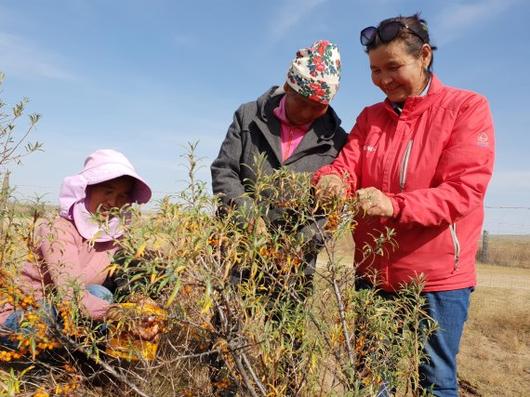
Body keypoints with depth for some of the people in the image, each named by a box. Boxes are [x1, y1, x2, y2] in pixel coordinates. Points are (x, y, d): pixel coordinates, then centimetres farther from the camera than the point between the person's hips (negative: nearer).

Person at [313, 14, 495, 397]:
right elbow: (346, 167, -3)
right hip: (373, 273, 5)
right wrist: (331, 181, -27)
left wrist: (394, 205, -32)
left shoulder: (467, 108, -7)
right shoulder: (370, 117, 8)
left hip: (437, 276, -4)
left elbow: (463, 191, -17)